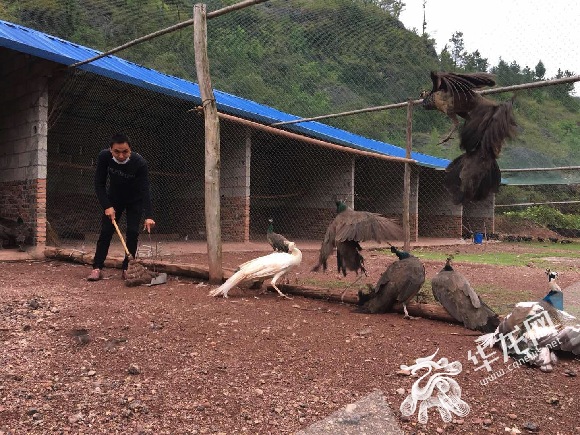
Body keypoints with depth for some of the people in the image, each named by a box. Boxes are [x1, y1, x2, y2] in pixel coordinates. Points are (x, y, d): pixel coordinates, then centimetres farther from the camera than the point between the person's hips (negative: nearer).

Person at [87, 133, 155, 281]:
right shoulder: (104, 157, -26)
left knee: (132, 232, -9)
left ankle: (127, 269, 1)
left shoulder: (140, 163, -34)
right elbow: (99, 184, -17)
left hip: (135, 201, -2)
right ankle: (97, 268, 1)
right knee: (106, 231, -4)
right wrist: (107, 206, -25)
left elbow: (145, 190, -38)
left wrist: (149, 216, -49)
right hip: (114, 198, 2)